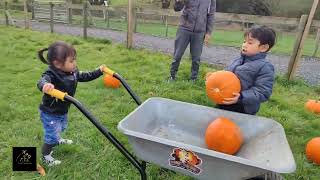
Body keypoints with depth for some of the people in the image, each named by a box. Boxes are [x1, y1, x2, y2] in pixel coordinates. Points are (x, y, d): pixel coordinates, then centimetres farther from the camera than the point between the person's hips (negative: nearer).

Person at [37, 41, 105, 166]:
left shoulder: (73, 72, -11)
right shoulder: (51, 75, -33)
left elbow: (85, 76, 6)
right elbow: (42, 81, -53)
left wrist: (99, 71, 7)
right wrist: (45, 85, -77)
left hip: (62, 111, 8)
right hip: (50, 114, -8)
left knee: (61, 128, 32)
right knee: (52, 136, 4)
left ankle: (57, 140, 63)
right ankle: (46, 156, 30)